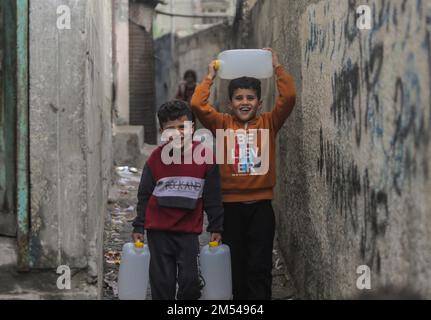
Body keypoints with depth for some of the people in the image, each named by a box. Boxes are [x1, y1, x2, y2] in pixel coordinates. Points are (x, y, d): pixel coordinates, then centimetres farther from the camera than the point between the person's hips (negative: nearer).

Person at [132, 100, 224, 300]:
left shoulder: (205, 156, -6)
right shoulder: (156, 158, -4)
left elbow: (213, 196, 2)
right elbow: (144, 195, 5)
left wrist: (216, 228, 4)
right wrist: (139, 227, 5)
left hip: (188, 231, 0)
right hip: (158, 231, 1)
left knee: (190, 280, 0)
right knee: (162, 282, 7)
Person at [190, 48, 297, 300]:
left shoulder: (268, 124, 5)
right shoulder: (223, 124, 4)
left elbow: (289, 97, -7)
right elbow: (198, 104, -8)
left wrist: (278, 67, -2)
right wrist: (211, 76, 2)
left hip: (261, 205, 0)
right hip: (231, 205, 1)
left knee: (260, 267, 0)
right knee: (234, 265, 8)